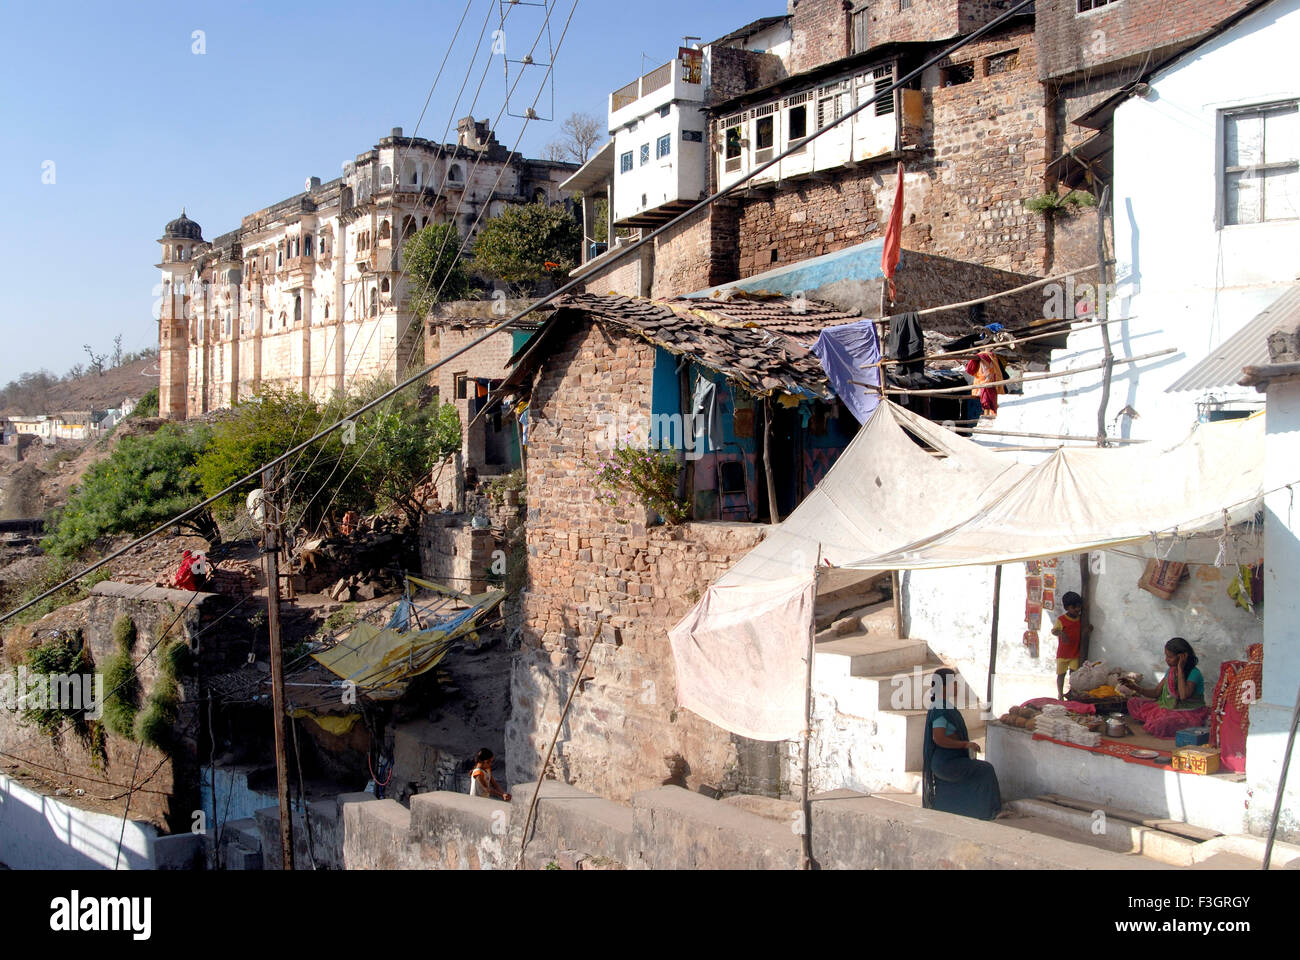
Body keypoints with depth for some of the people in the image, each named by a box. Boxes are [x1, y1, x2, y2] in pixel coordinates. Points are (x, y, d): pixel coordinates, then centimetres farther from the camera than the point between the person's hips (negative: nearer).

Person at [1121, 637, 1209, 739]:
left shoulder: (1194, 673, -16)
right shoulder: (1171, 671, 8)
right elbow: (1156, 692, 12)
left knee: (1158, 725, -36)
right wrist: (1136, 688, -5)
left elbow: (1183, 695, -31)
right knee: (1133, 702, -4)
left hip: (1189, 714, -8)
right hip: (1169, 709, 8)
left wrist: (1180, 670, -25)